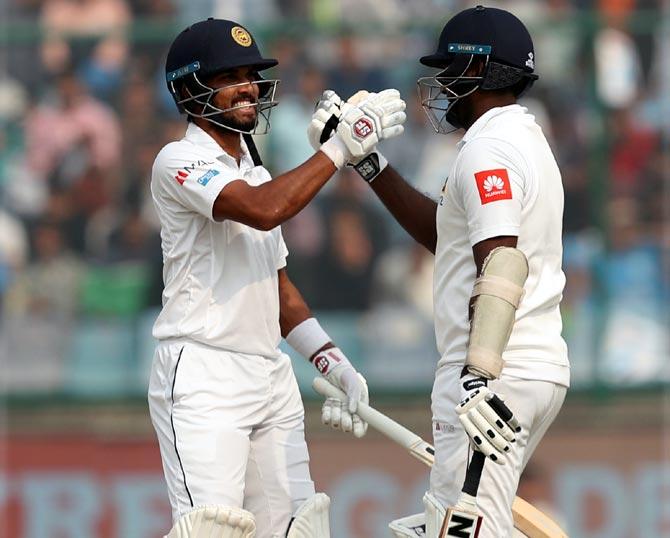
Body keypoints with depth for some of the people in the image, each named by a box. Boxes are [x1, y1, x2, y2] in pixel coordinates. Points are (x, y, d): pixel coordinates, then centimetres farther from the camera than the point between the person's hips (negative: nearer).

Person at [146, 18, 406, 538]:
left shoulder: (258, 174, 20)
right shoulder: (180, 163, -8)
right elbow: (263, 211, -25)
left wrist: (335, 365, 12)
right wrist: (340, 148, -21)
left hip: (273, 376, 8)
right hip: (203, 376, -8)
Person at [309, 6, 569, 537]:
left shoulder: (489, 149, -13)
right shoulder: (528, 139, 20)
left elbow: (502, 261, -25)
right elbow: (441, 233, 29)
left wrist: (480, 376, -32)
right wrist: (367, 159, 26)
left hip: (498, 375, -11)